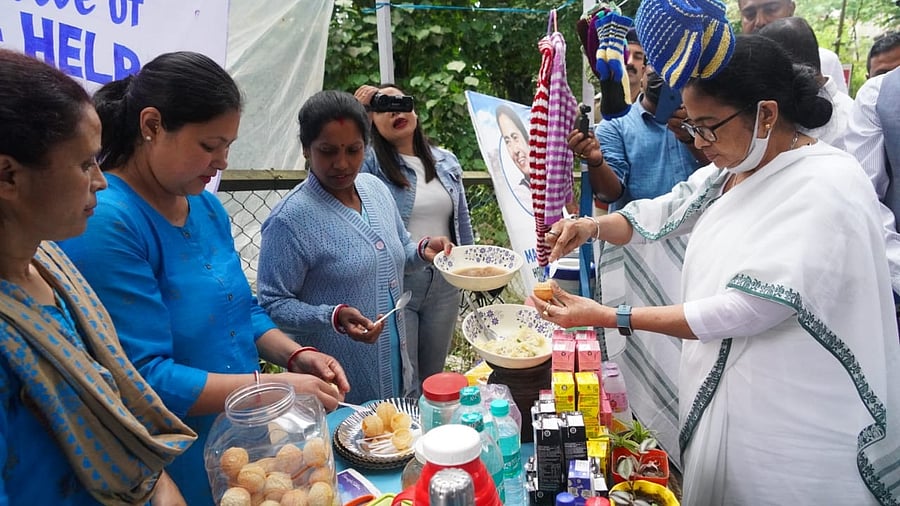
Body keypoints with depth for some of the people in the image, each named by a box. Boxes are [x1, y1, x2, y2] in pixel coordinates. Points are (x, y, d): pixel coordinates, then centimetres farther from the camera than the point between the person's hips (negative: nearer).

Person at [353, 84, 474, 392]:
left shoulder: (446, 162, 7)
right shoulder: (370, 163, -7)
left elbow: (462, 221, 14)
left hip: (444, 283, 4)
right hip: (394, 283, -4)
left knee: (434, 376, 20)